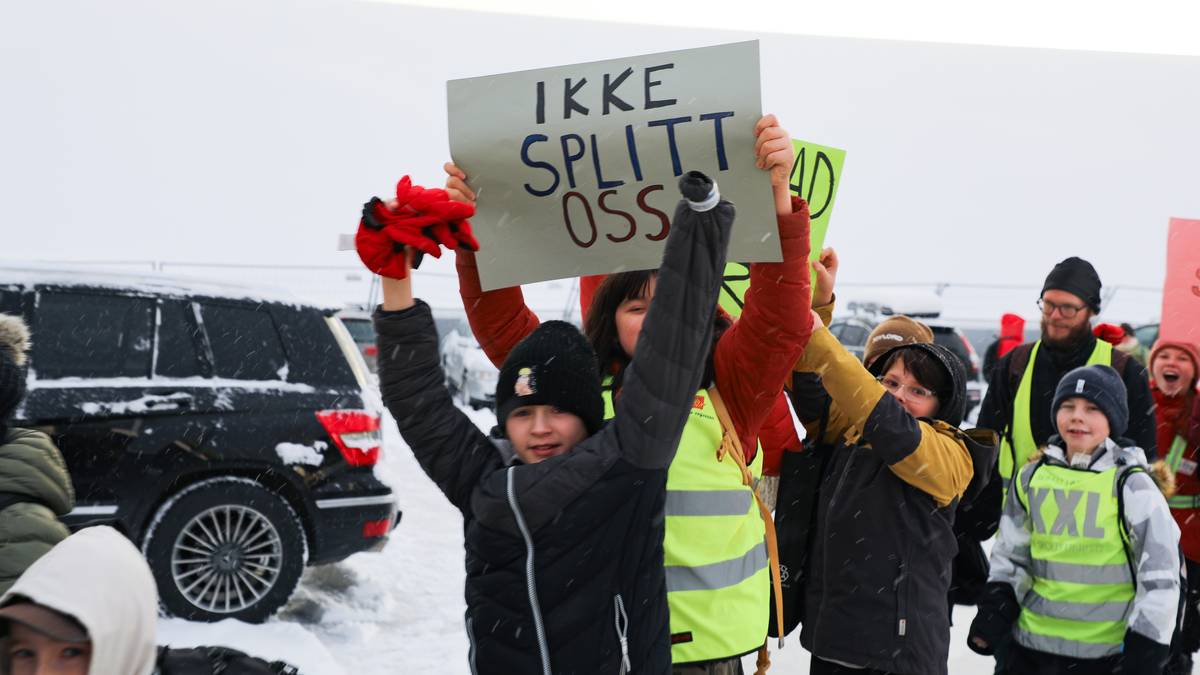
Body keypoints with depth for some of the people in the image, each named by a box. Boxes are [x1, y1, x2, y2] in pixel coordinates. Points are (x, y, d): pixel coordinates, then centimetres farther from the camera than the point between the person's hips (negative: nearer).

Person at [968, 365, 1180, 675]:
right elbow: (1011, 552, 13)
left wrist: (1146, 649, -10)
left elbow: (1159, 573, -8)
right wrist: (997, 607, 1)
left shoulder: (1131, 485, -8)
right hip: (1033, 644, 4)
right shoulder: (1033, 476, 4)